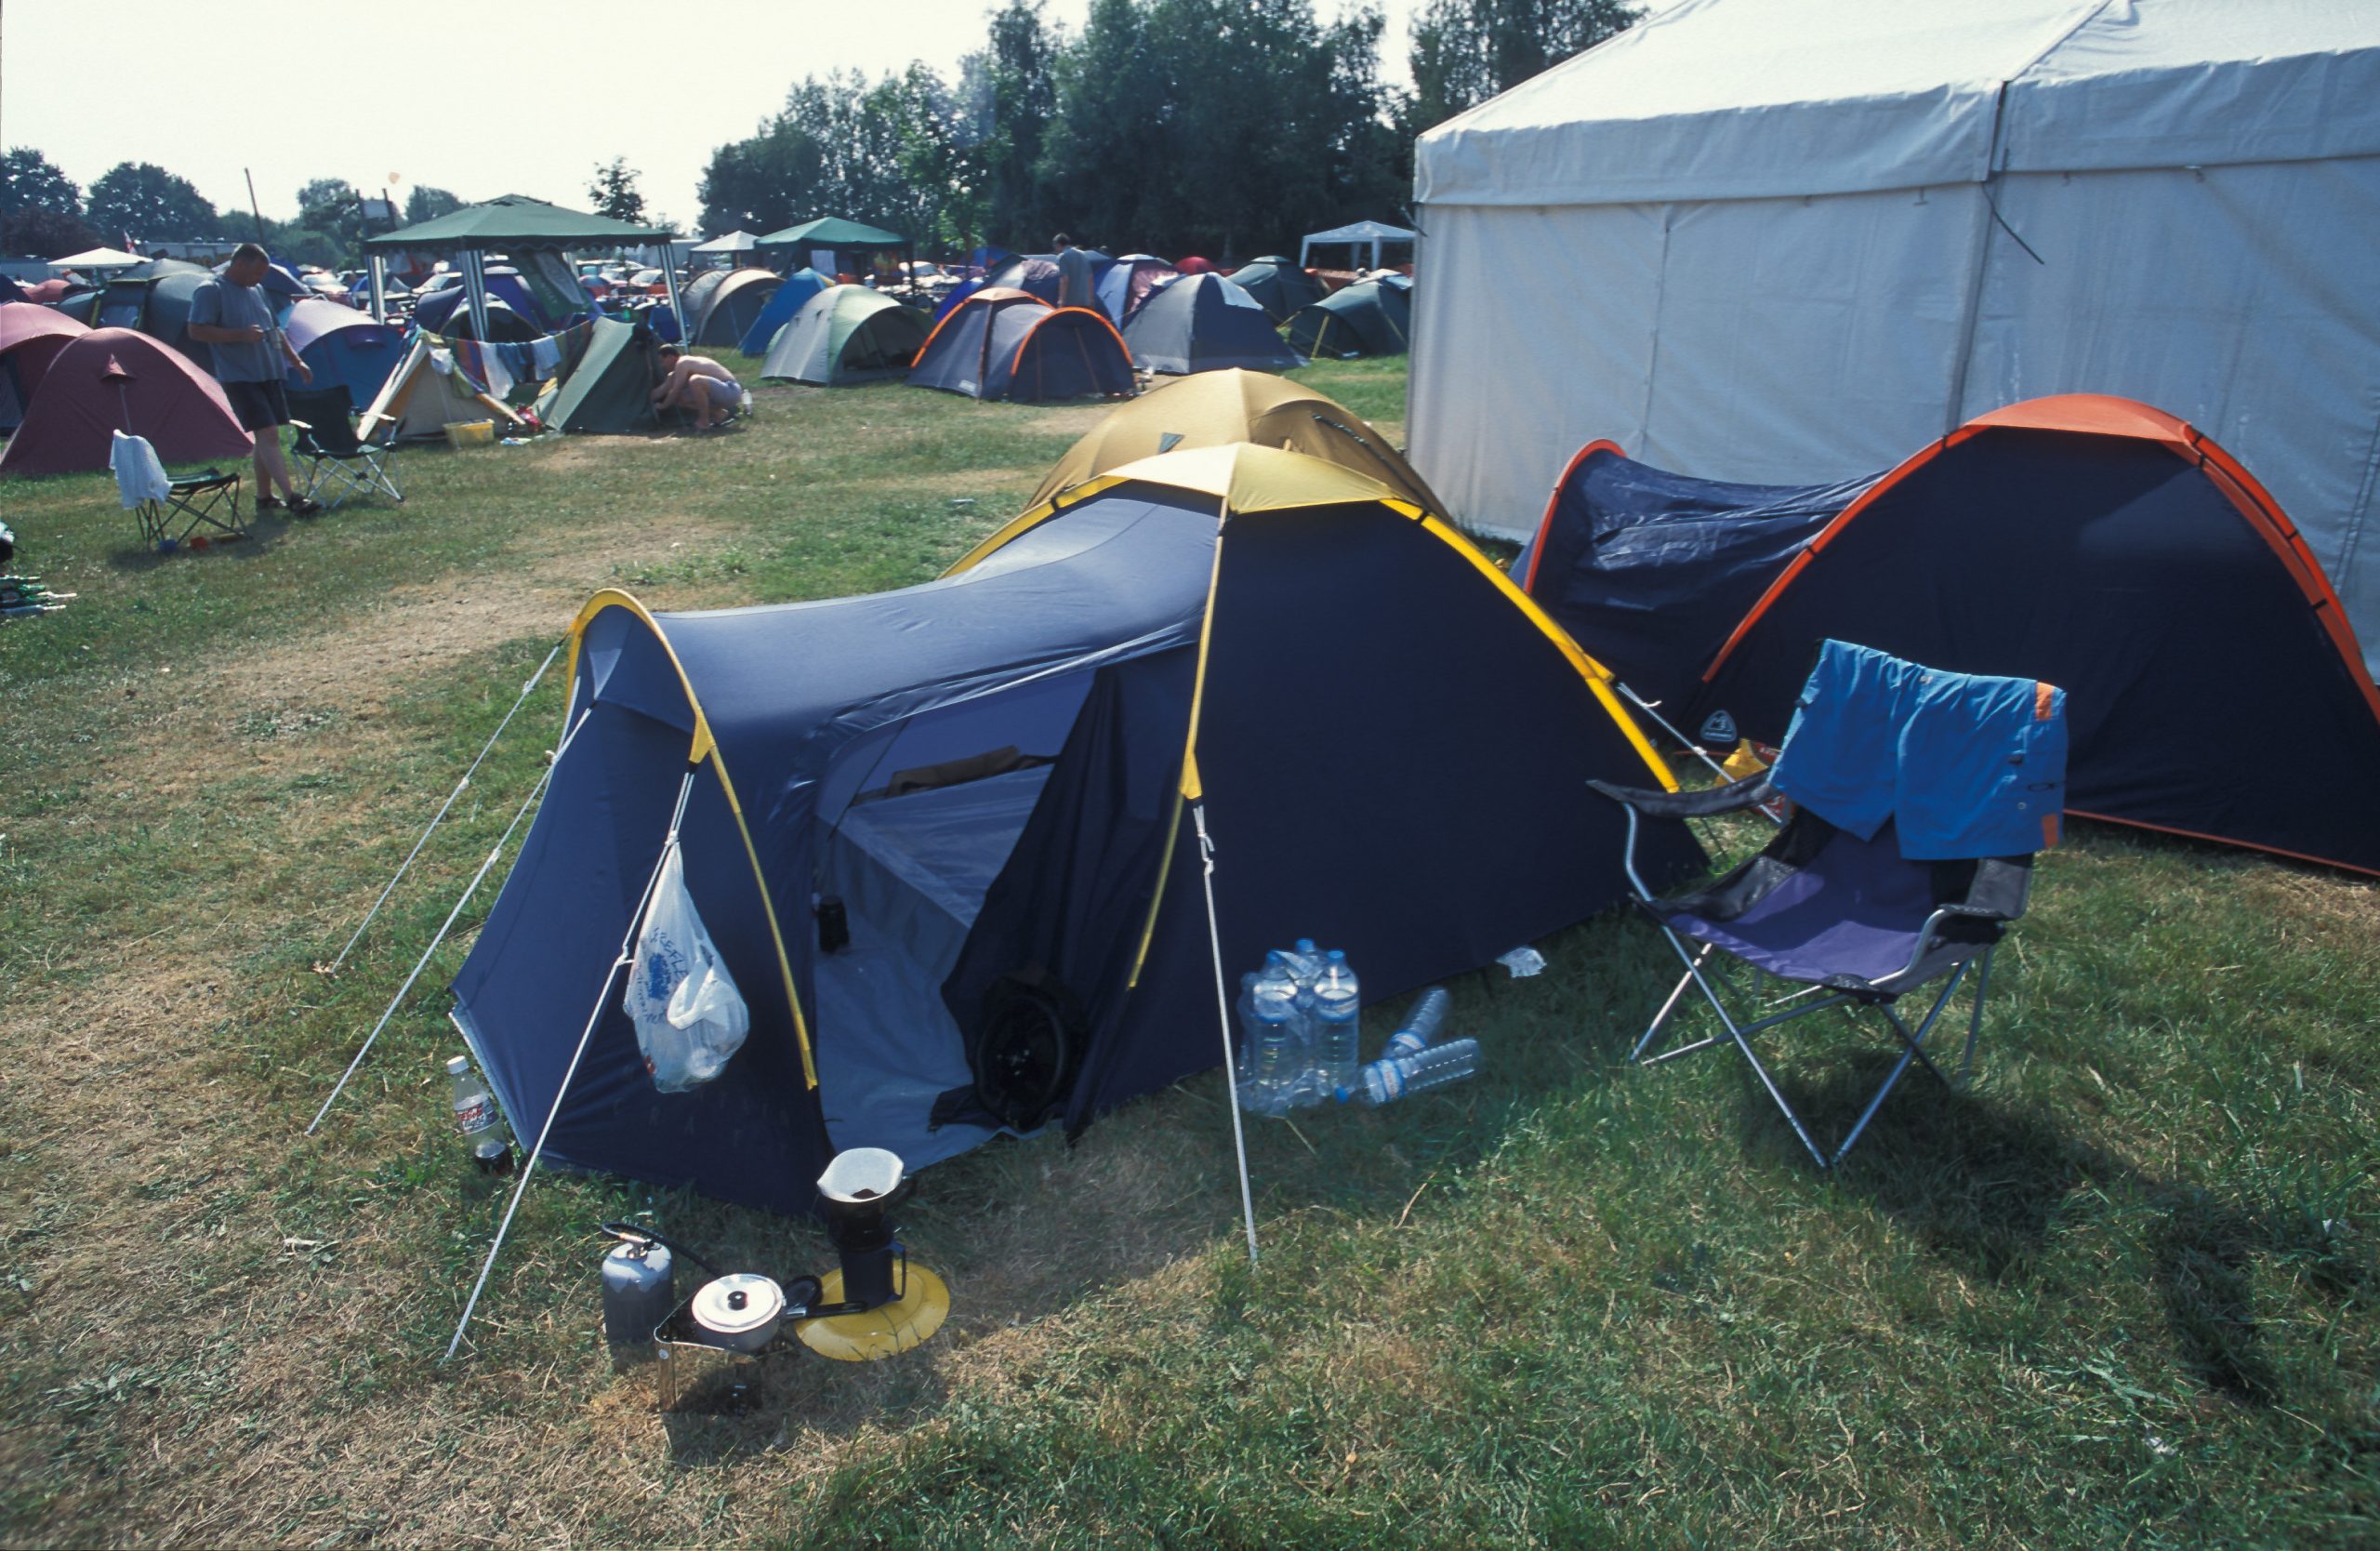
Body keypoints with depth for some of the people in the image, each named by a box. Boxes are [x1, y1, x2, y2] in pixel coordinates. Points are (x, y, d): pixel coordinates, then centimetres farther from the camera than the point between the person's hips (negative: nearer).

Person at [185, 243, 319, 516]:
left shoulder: (257, 291, 17)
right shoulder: (210, 292, -8)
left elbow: (274, 330, 26)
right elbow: (197, 331, -15)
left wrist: (296, 362, 22)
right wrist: (240, 335, -22)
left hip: (268, 374, 8)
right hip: (240, 378, -8)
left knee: (267, 437, 10)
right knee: (267, 434, -16)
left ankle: (264, 497, 18)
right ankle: (291, 498, -23)